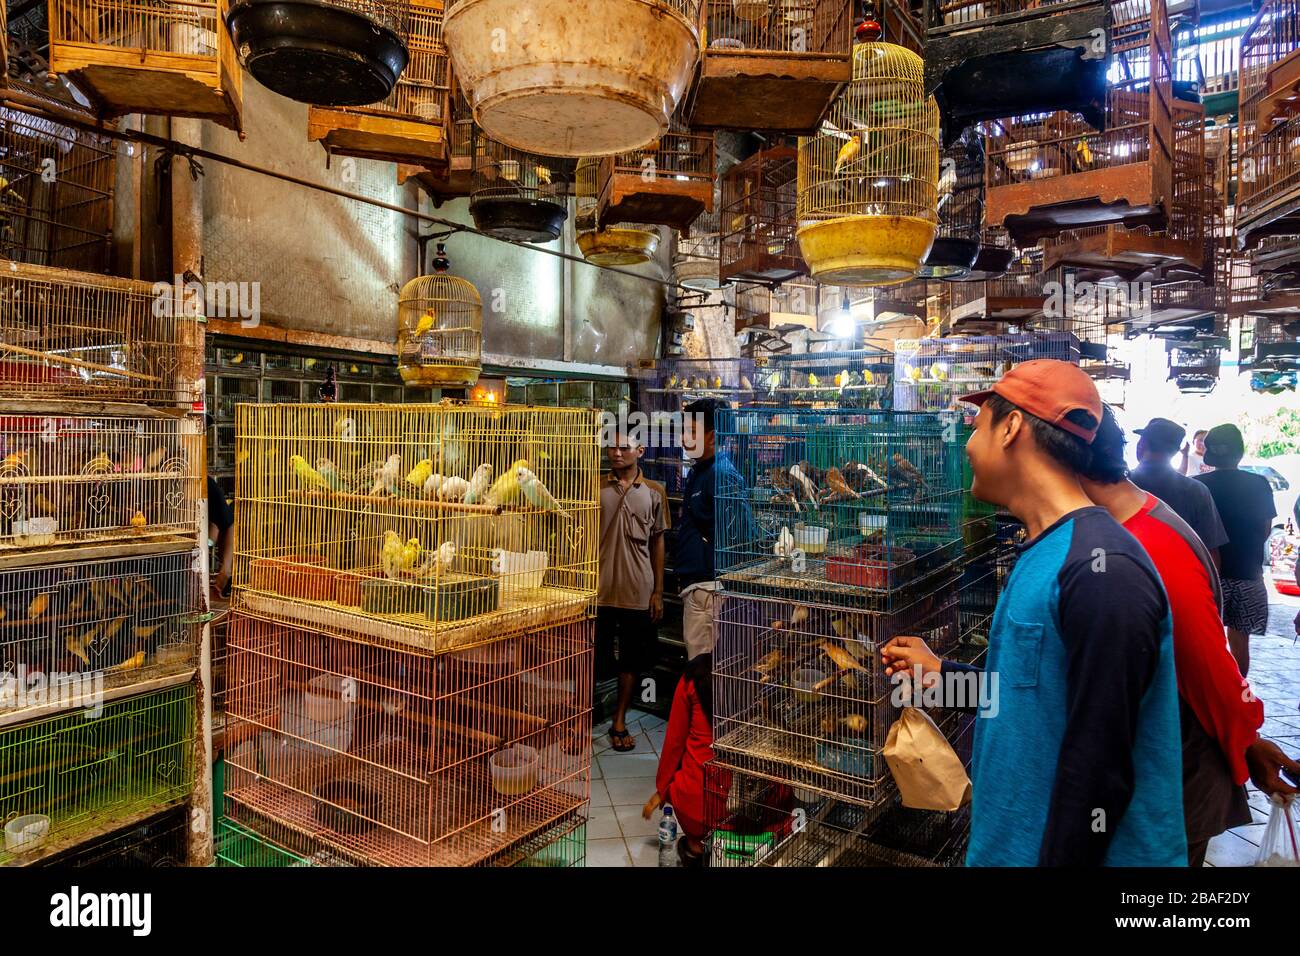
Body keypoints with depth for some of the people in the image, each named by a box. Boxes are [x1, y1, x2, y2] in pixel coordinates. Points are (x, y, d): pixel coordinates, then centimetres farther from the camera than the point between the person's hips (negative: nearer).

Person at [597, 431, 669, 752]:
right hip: (600, 590, -1)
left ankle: (619, 722, 25)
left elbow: (658, 542, 7)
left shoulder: (654, 492, 3)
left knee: (631, 659, 10)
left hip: (638, 591, 1)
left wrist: (658, 592, 3)